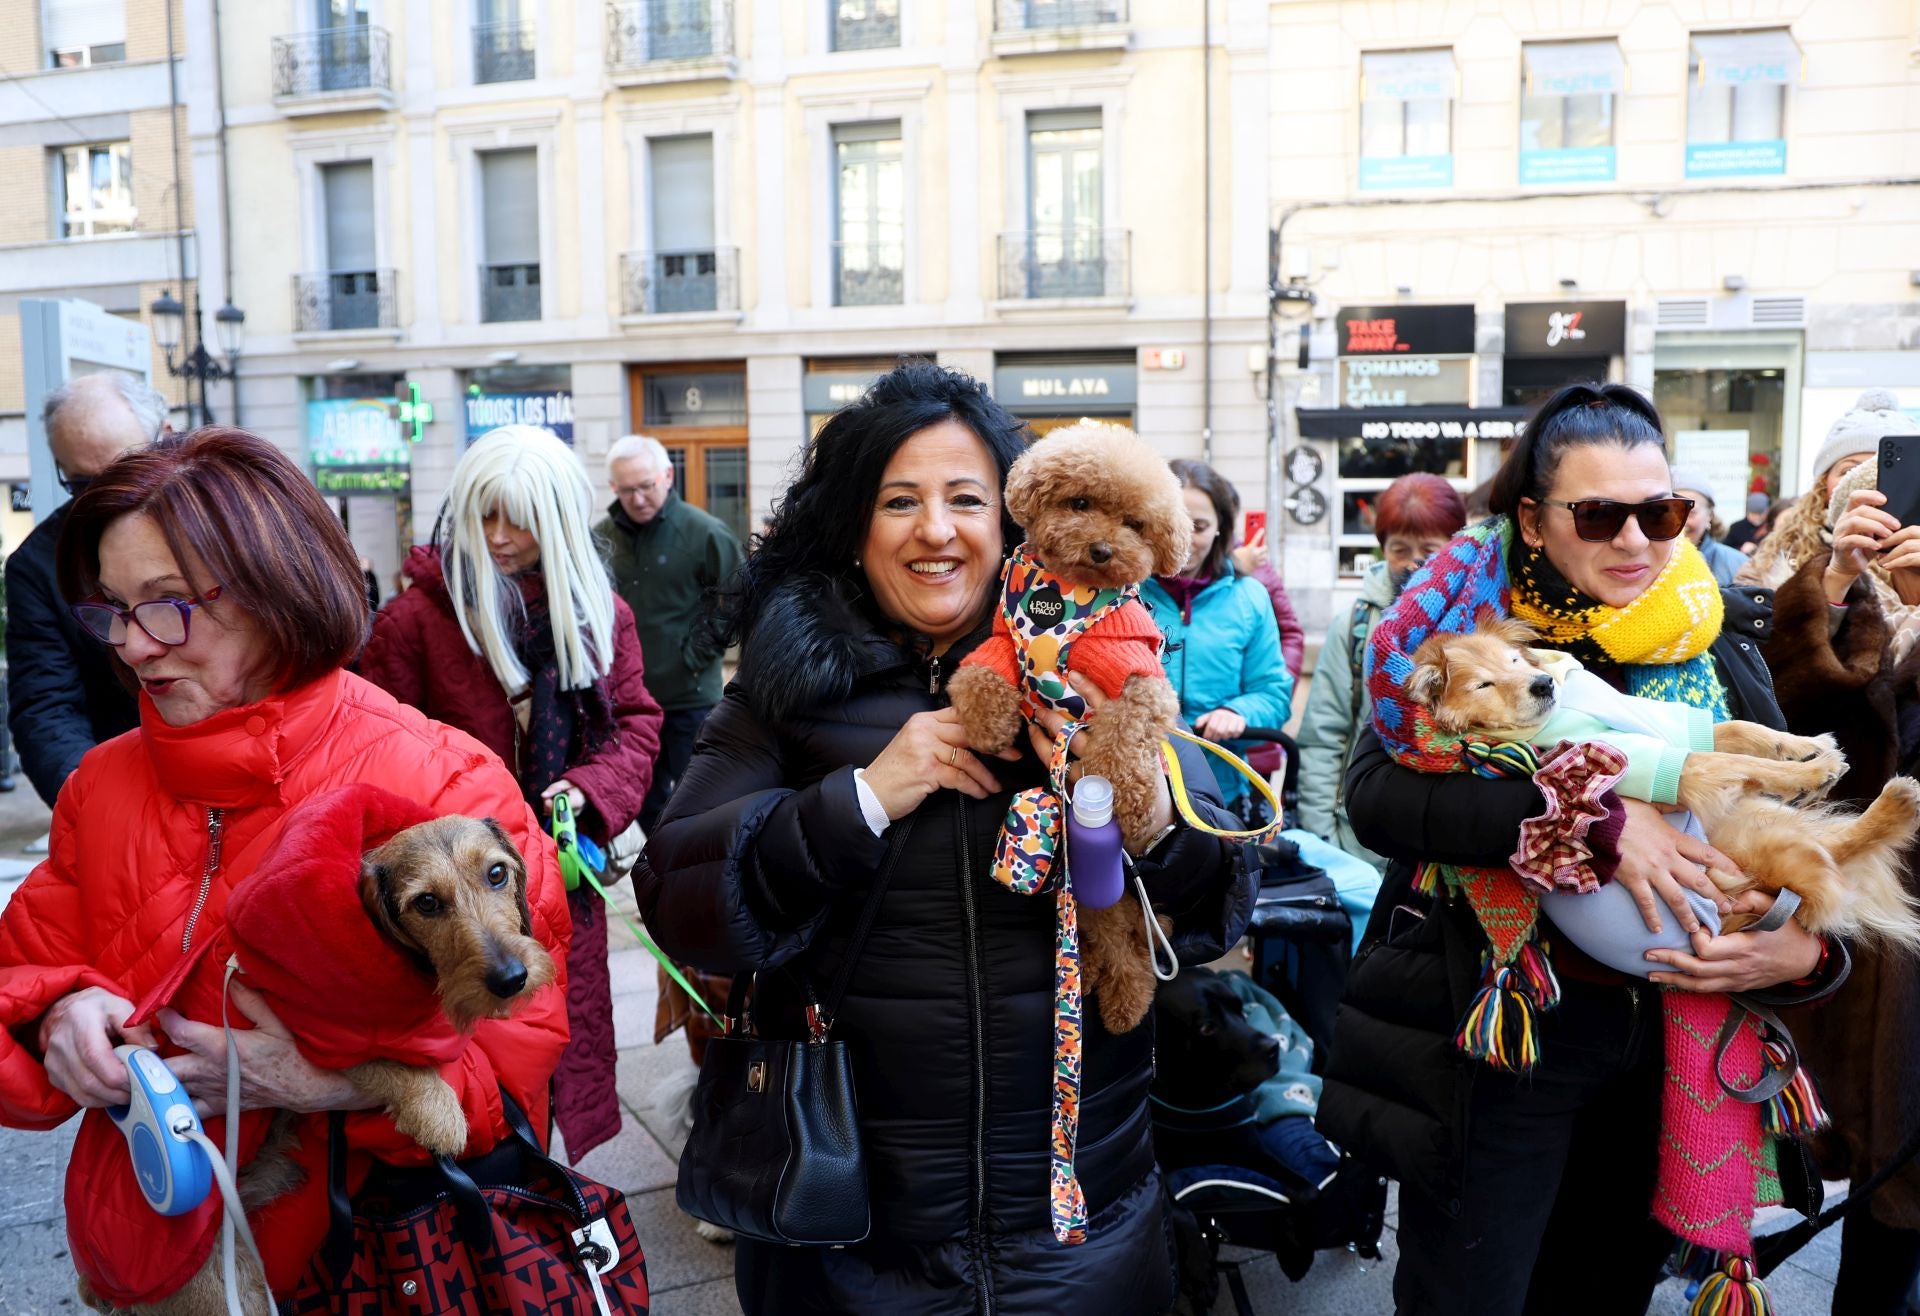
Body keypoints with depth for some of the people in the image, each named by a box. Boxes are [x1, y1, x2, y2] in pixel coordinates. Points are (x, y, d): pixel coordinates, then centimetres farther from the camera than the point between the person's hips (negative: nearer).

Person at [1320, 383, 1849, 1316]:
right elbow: (1375, 794, -23)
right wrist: (1589, 819, -32)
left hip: (1672, 1036, 4)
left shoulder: (1721, 649, 2)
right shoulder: (1466, 619, -10)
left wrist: (1807, 950, -13)